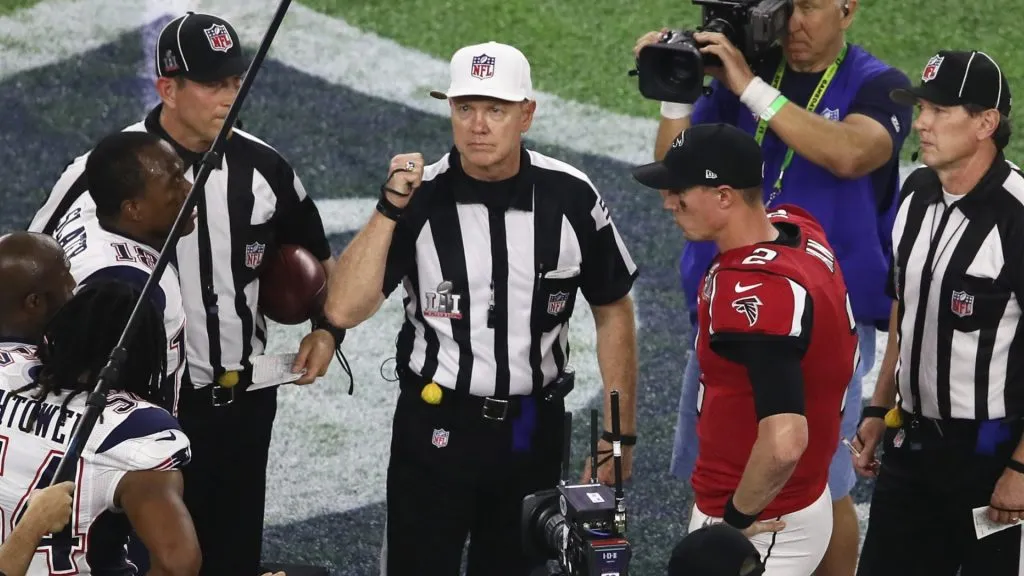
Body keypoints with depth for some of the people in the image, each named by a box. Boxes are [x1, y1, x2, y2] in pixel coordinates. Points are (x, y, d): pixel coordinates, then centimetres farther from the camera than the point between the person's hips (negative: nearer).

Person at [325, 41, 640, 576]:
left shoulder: (571, 197, -7)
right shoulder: (419, 196, -11)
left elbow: (613, 312, 5)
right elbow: (344, 310, -19)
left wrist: (620, 433, 3)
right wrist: (389, 209, -27)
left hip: (534, 430, 2)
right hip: (435, 427, -1)